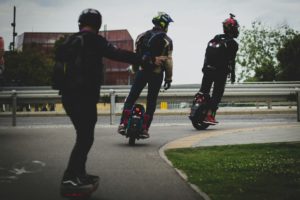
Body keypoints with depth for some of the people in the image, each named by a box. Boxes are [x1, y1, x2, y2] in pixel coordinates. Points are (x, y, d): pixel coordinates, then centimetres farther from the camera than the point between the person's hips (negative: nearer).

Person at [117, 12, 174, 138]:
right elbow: (168, 61, -5)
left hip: (142, 71, 2)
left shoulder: (142, 36, 7)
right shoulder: (167, 41, -1)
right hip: (157, 74, -2)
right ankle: (144, 129, 1)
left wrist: (135, 70, 18)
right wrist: (169, 78, 1)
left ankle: (123, 124, -10)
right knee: (151, 101, 5)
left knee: (131, 98, 5)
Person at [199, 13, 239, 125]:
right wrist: (233, 75, -3)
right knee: (217, 93, 0)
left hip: (208, 69, 5)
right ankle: (209, 115, -8)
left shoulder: (215, 39, 12)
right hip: (221, 71, -5)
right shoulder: (232, 43, -6)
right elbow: (231, 61, -9)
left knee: (204, 90, 15)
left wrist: (205, 67, 18)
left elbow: (206, 54, 12)